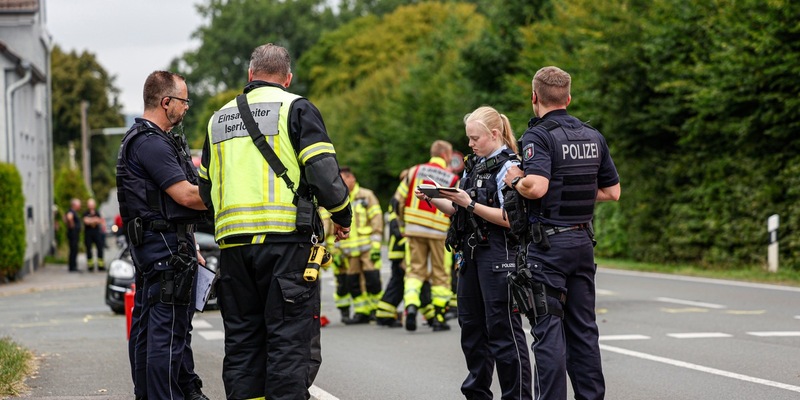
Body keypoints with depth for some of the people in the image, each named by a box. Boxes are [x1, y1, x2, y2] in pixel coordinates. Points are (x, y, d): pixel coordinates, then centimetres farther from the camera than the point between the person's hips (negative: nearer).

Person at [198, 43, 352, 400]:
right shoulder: (296, 109, 0)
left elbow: (206, 191, 19)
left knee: (241, 340, 11)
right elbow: (324, 173, -9)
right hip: (286, 238, -5)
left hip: (232, 240, 5)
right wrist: (341, 216, 6)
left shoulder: (219, 119, 18)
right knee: (288, 340, -3)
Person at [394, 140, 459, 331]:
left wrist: (403, 219, 19)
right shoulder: (452, 179, -5)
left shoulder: (415, 171, 2)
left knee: (416, 269, 10)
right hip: (439, 231, -2)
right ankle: (439, 317, 11)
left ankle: (410, 306, -14)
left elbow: (398, 199, 4)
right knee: (440, 273, 9)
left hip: (414, 229, 2)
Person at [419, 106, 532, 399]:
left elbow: (509, 218, -18)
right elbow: (458, 210, 20)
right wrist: (434, 200, 3)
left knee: (503, 328, -7)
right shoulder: (474, 165, 15)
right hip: (471, 253, 9)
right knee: (471, 325, 13)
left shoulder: (509, 166, -10)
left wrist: (470, 204, -20)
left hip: (499, 255, -9)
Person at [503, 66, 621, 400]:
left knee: (548, 328, -4)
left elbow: (537, 186, -26)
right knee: (583, 328, 12)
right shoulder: (593, 137, 10)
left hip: (548, 243, -7)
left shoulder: (538, 136, -11)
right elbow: (612, 191, 14)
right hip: (584, 240, 7)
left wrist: (515, 180, -7)